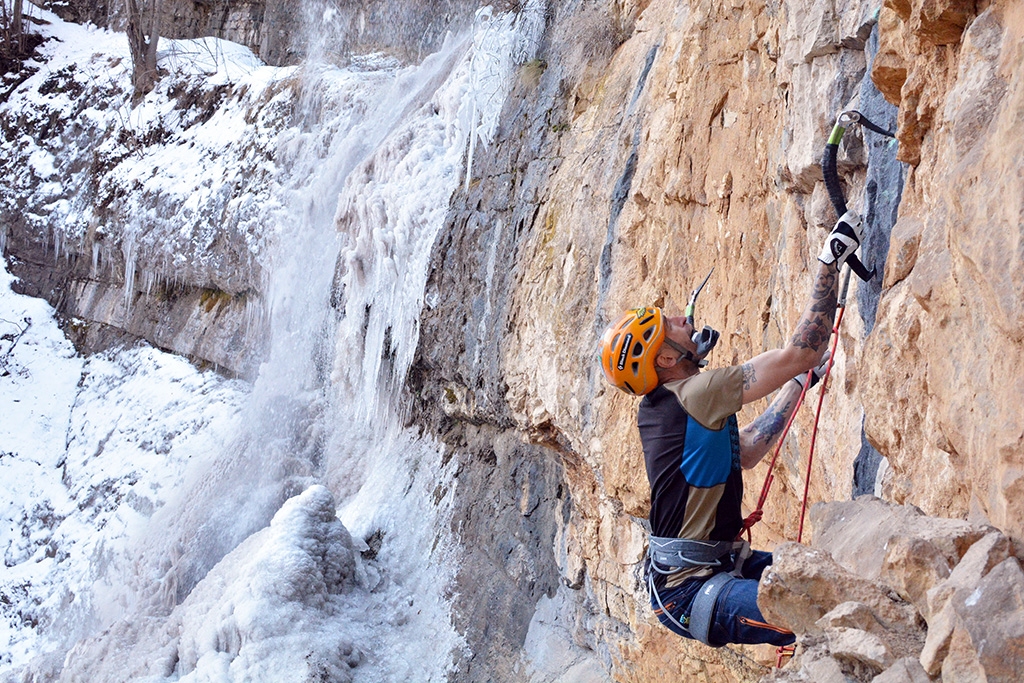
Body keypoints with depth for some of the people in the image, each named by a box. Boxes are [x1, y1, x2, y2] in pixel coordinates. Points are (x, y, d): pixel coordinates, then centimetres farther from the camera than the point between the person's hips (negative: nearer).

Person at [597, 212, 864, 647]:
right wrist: (830, 260, -10)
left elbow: (746, 452, 23)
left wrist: (800, 383, 25)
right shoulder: (696, 394, -18)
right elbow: (800, 351, -18)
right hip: (689, 594, -10)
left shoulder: (659, 407, 11)